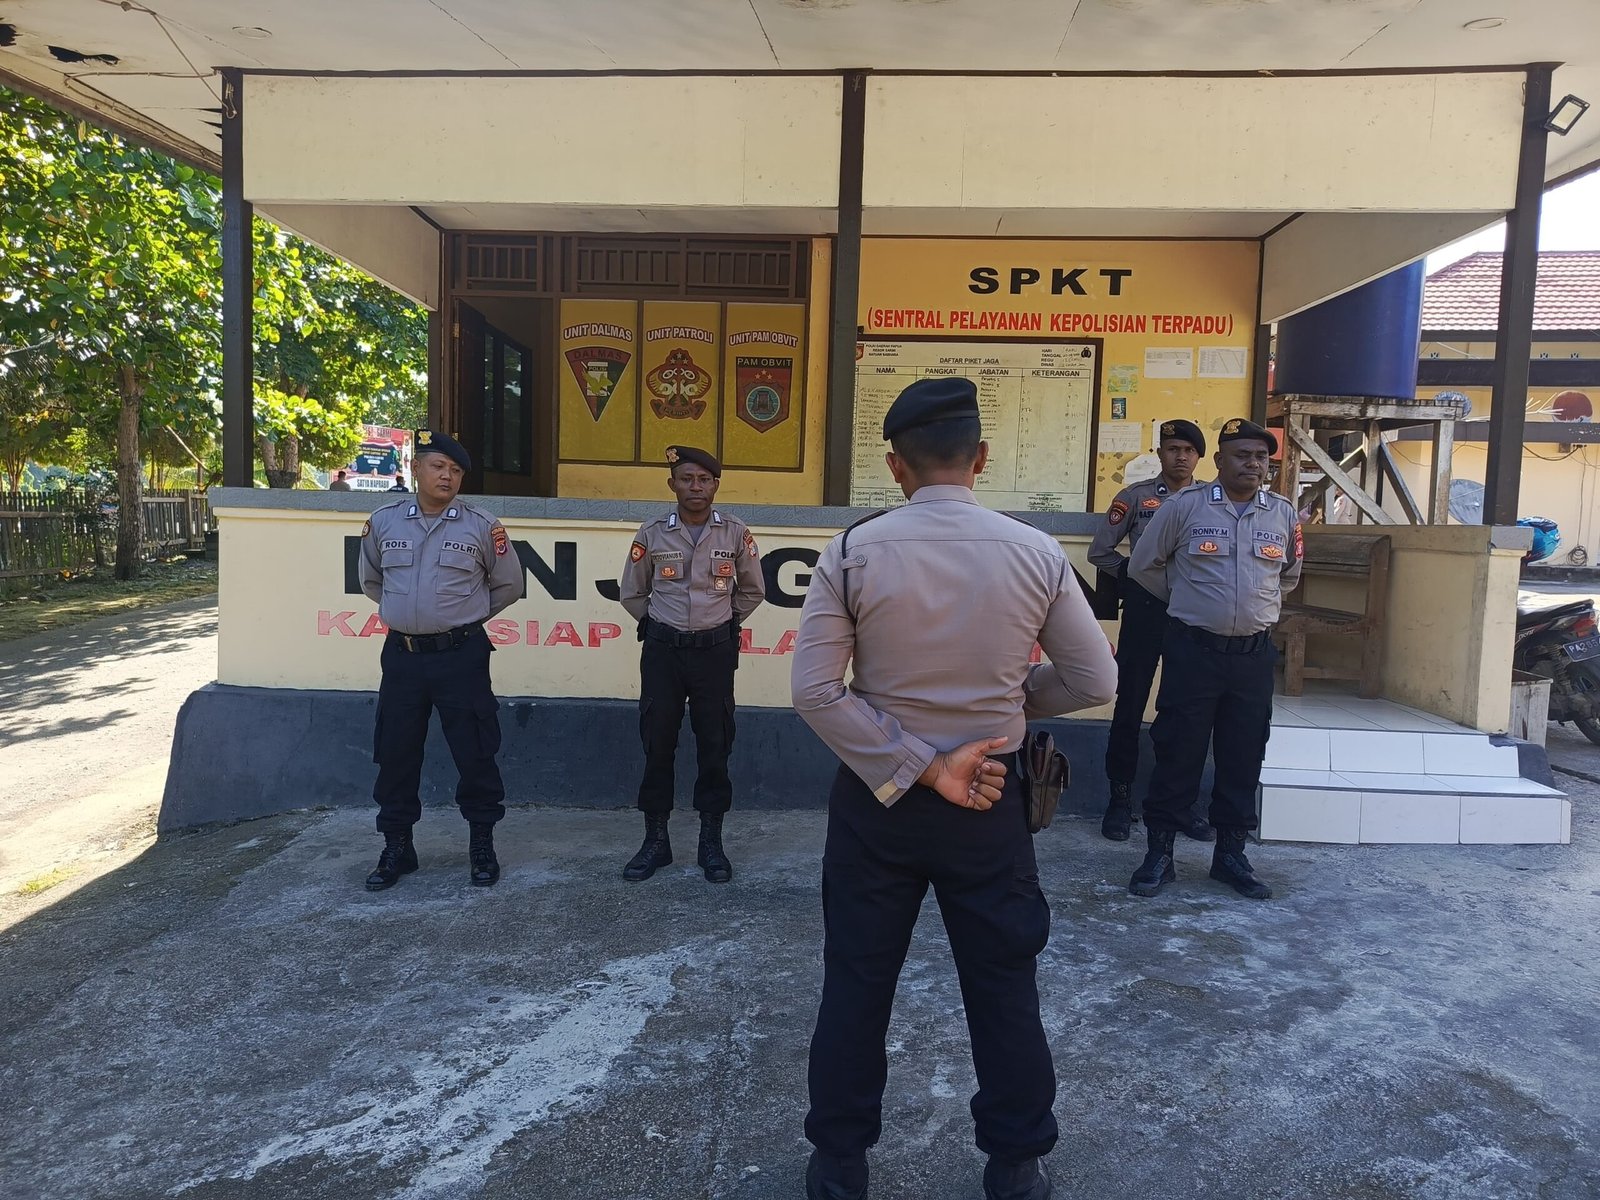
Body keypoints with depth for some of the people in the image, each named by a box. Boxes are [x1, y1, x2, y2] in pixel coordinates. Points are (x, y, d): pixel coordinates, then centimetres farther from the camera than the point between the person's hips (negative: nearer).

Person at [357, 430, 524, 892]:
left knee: (474, 753, 3)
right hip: (401, 656, 3)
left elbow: (508, 585, 8)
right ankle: (396, 848, 25)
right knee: (395, 755, 10)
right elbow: (371, 580, 20)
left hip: (461, 656, -2)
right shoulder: (383, 522, 4)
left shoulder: (482, 526, -3)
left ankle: (482, 845, 19)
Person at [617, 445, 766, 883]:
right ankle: (655, 839, 18)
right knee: (657, 745, 5)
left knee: (714, 747, 5)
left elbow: (752, 591, 11)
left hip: (715, 651, 0)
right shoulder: (652, 534, -2)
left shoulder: (735, 533, -2)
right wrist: (658, 625, 9)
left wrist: (722, 623, 10)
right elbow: (632, 593, 11)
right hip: (662, 650, 0)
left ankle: (711, 841, 18)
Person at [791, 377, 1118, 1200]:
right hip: (989, 805, 1)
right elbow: (1095, 682, -1)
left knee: (857, 983, 14)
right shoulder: (1037, 554, -8)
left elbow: (815, 690, -15)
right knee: (1004, 984, 16)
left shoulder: (854, 551, -11)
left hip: (875, 796, 0)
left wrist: (918, 768, -12)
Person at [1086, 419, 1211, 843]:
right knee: (1130, 706, 2)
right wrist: (1136, 575, 0)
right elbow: (1100, 551, 4)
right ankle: (1120, 798, 12)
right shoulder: (1136, 496, 1)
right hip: (1145, 609, -1)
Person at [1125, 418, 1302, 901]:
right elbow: (1144, 566, 5)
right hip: (1192, 649, -3)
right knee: (1178, 751, 1)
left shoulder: (1284, 514, 6)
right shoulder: (1185, 506, -5)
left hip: (1254, 655, 4)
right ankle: (1159, 853, 12)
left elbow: (1290, 574, 24)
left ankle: (1230, 853, 24)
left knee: (1243, 757, 10)